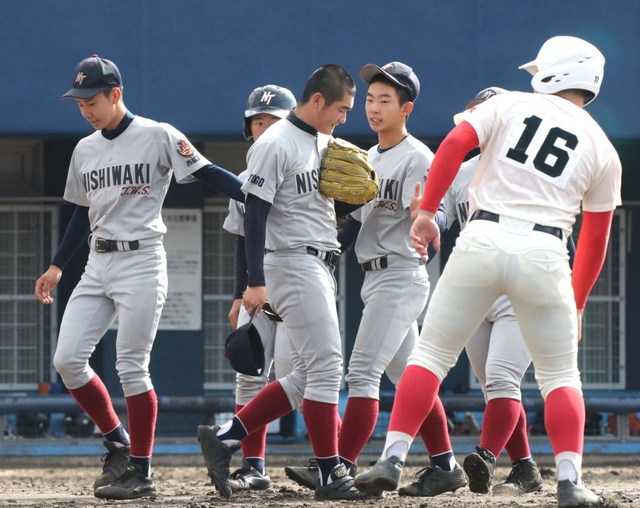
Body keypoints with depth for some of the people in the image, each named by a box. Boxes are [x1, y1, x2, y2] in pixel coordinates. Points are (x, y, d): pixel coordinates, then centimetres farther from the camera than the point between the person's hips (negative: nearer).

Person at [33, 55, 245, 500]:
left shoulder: (158, 137, -7)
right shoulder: (85, 150, 13)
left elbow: (208, 174, -13)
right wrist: (58, 266, 18)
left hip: (141, 262, -7)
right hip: (98, 265, 7)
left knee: (132, 367, -8)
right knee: (67, 360, -2)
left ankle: (142, 471, 2)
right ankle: (118, 443, 15)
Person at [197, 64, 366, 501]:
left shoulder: (327, 142, 14)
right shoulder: (275, 145, -12)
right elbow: (255, 214, -15)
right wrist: (256, 282, -20)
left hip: (321, 266, 9)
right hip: (292, 263, -9)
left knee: (312, 375, 8)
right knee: (326, 366, -10)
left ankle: (225, 437, 10)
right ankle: (330, 476, -6)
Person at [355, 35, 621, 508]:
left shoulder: (510, 105, 11)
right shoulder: (602, 149, 15)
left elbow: (454, 145, -5)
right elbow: (596, 239, 18)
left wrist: (427, 212, -2)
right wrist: (576, 304, 27)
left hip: (483, 240, -1)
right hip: (545, 253, 1)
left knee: (432, 354, 10)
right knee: (560, 375, 14)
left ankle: (393, 457, 1)